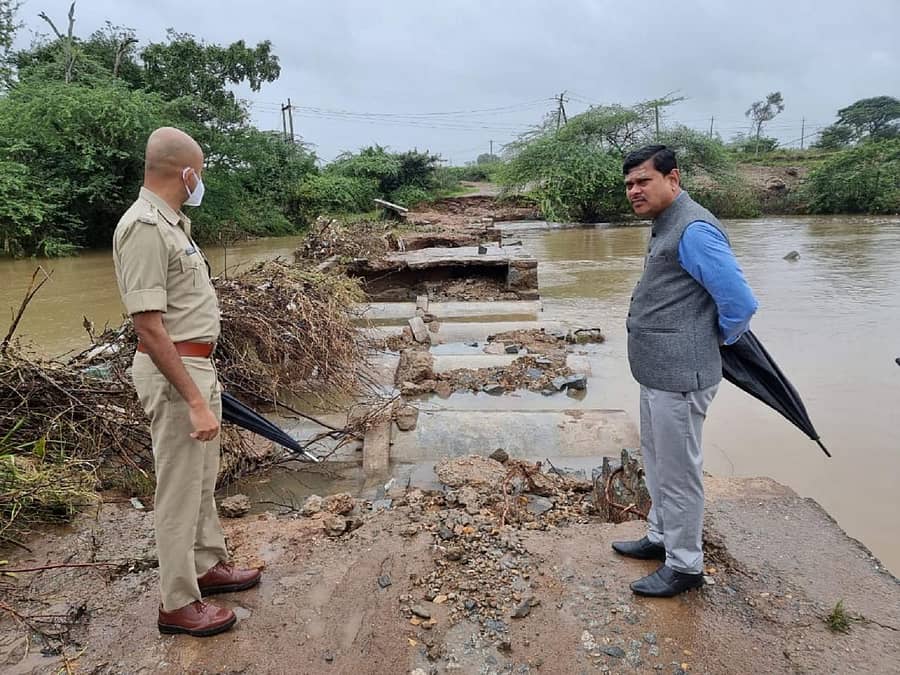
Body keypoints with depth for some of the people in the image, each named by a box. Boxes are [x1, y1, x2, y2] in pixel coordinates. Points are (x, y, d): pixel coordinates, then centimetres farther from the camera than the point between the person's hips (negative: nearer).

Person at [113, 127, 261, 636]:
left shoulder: (171, 222, 10)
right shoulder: (145, 228, -21)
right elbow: (150, 327, -26)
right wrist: (194, 401, -26)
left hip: (197, 364, 10)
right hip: (173, 372, -10)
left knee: (203, 477, 21)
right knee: (180, 489, 3)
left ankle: (208, 565, 39)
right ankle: (179, 603, 19)